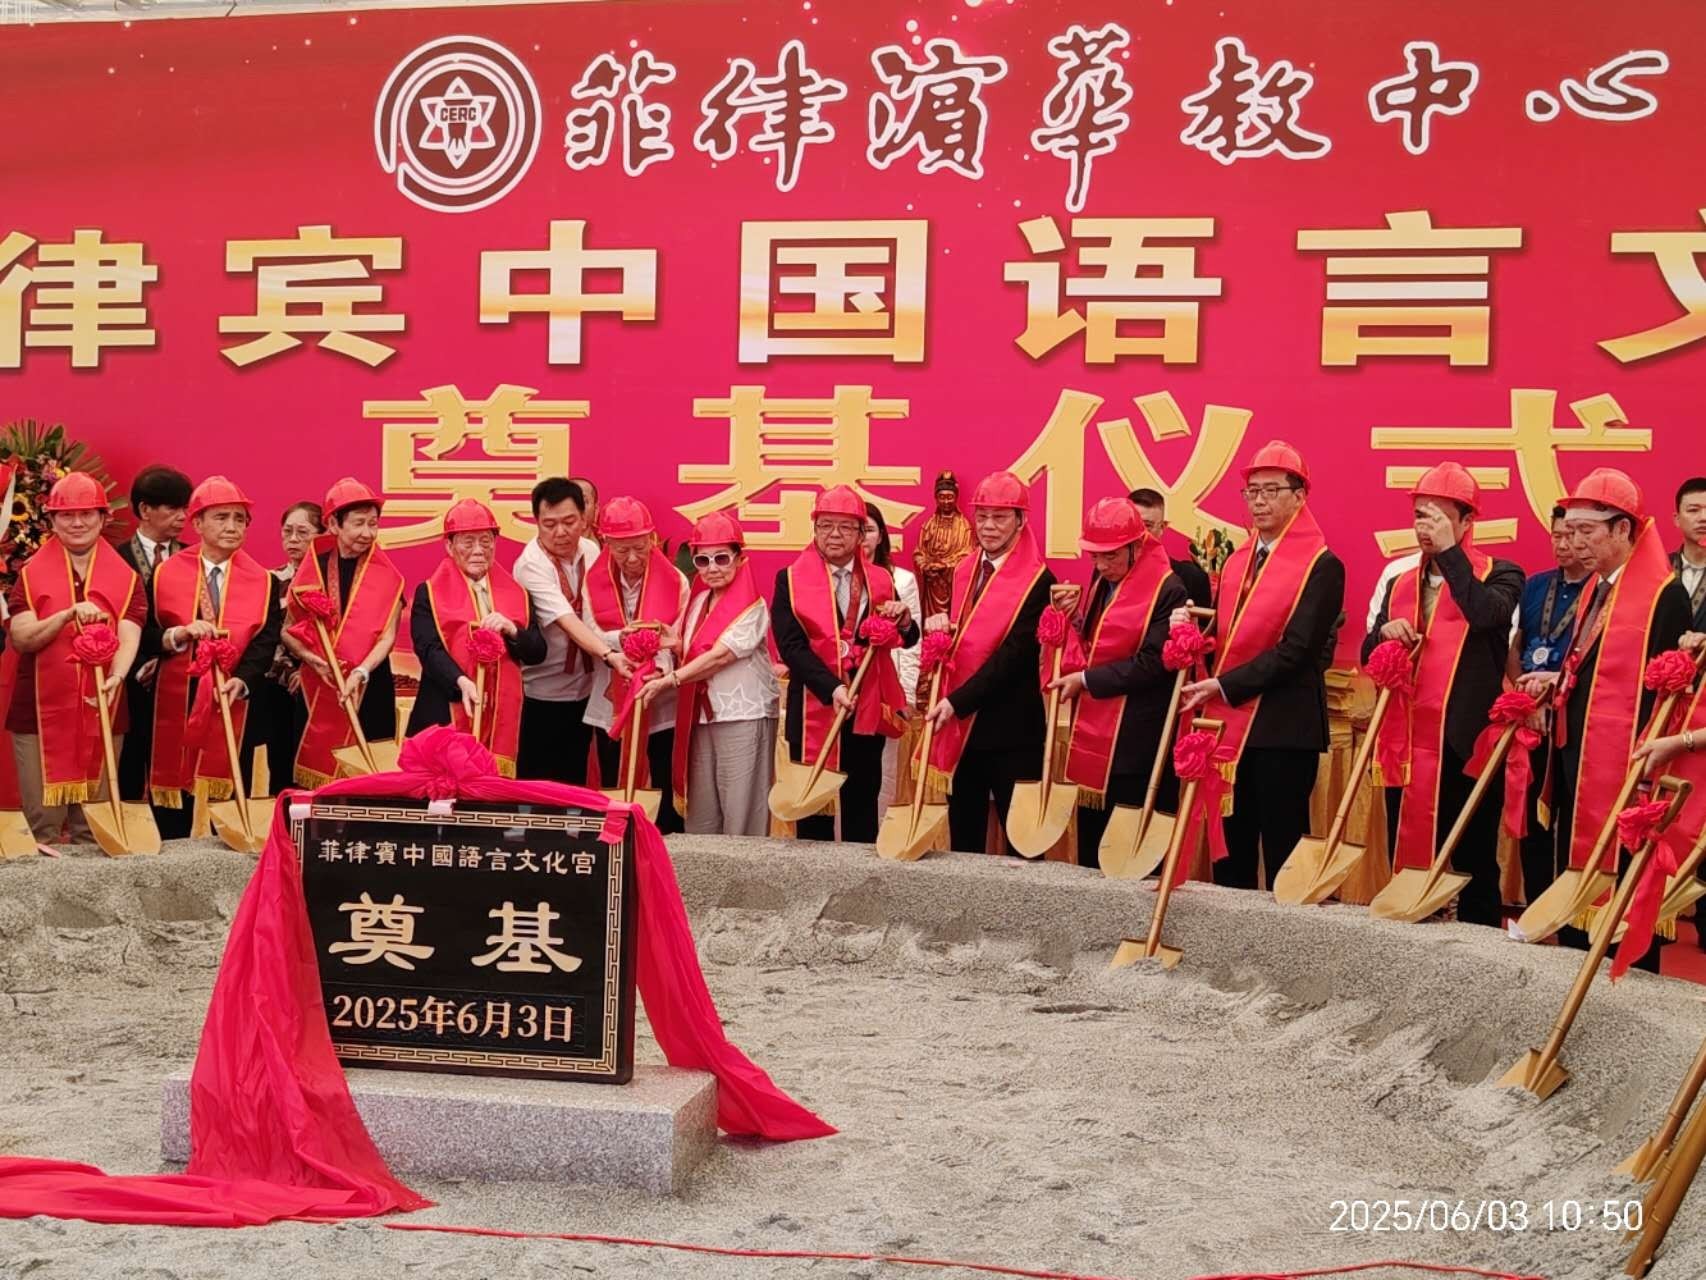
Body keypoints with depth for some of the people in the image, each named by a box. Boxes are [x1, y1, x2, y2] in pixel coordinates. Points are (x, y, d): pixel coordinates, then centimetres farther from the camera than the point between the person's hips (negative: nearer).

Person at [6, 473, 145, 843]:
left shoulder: (125, 577, 5)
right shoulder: (31, 573, 4)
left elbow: (128, 639, -7)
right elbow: (21, 639, -7)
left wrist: (115, 678, -27)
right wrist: (68, 614, -23)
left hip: (101, 712, 1)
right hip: (40, 711, -1)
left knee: (94, 824, 6)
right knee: (41, 822, 0)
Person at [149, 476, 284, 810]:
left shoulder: (263, 582, 6)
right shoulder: (166, 574, 6)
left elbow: (265, 642, -4)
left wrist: (242, 680, -21)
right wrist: (179, 635, -18)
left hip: (234, 706, 0)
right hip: (174, 705, 0)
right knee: (173, 806, 3)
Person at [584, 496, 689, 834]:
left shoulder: (674, 581, -4)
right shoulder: (594, 582, 1)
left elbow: (676, 640, -10)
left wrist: (659, 669, -30)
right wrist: (623, 637, -28)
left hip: (663, 705, -2)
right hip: (611, 705, 2)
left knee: (667, 792, 1)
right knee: (614, 792, 9)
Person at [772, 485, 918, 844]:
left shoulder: (880, 580, 8)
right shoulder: (790, 579, -1)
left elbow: (908, 640, 6)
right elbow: (791, 645, -11)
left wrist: (904, 622, -18)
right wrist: (832, 688, -24)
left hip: (867, 710, 2)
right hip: (814, 709, -2)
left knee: (862, 807, 8)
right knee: (813, 805, 6)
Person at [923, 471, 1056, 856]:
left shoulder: (1037, 581, -11)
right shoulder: (964, 571, 12)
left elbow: (1014, 653, -17)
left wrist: (957, 701, -21)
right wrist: (940, 624, -4)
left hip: (1010, 727, -7)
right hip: (961, 724, 7)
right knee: (963, 830, 13)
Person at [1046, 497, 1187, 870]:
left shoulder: (1168, 590, -15)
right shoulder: (1100, 580, 10)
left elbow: (1151, 664, -20)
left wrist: (1085, 680, -16)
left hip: (1136, 740, -8)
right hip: (1094, 731, 8)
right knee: (1089, 836, 14)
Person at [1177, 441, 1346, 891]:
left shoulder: (1322, 565, -8)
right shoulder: (1237, 561, 15)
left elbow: (1296, 650, -16)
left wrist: (1223, 685, -17)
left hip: (1285, 728, -7)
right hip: (1228, 724, 7)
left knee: (1282, 848, -1)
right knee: (1230, 847, 12)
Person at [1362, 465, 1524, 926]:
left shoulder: (1498, 576, -1)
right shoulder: (1399, 583, 15)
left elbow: (1485, 614, -23)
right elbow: (1369, 655, 17)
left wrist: (1449, 551, -18)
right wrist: (1385, 632, -5)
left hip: (1466, 743, -5)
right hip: (1406, 745, 5)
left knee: (1472, 863, 2)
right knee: (1406, 860, 11)